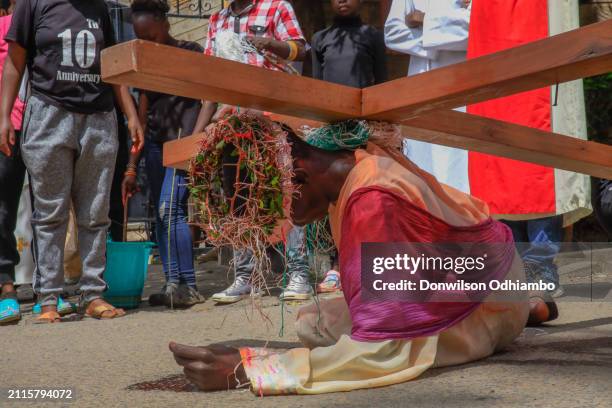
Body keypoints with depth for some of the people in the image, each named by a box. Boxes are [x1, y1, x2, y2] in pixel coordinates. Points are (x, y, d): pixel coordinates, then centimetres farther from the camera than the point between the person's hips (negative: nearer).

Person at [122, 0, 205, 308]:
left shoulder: (190, 52, -2)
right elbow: (141, 119, 13)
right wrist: (131, 168, 9)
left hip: (183, 139, -7)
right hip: (156, 144, 7)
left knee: (170, 208, -16)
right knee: (160, 214, 2)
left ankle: (188, 286, -11)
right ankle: (173, 285, 5)